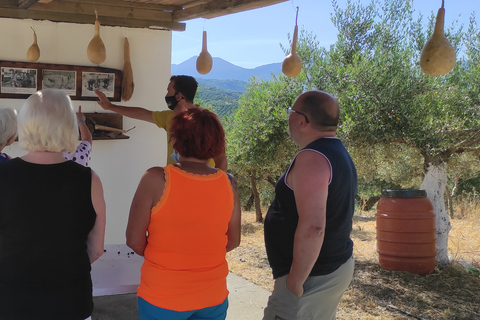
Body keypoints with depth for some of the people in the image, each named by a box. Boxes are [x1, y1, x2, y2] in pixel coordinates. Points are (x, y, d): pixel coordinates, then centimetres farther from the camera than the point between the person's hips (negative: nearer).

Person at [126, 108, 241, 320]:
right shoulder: (229, 184, -7)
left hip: (162, 299, -2)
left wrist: (161, 254, 6)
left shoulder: (156, 179, -17)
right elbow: (233, 241, 3)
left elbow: (134, 241, -12)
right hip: (213, 298, 3)